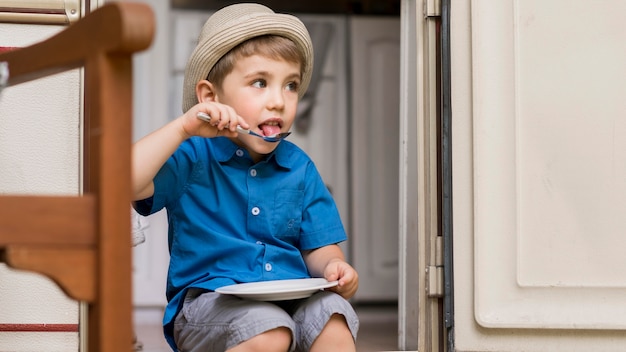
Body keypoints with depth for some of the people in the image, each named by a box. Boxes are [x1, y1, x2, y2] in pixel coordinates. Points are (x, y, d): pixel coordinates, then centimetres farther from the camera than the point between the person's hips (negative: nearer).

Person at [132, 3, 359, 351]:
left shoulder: (299, 168, 12)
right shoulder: (193, 158, -2)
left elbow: (319, 246, 13)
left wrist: (334, 267, -12)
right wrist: (183, 128, -22)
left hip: (290, 297, 4)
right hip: (208, 300, -4)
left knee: (333, 315, -27)